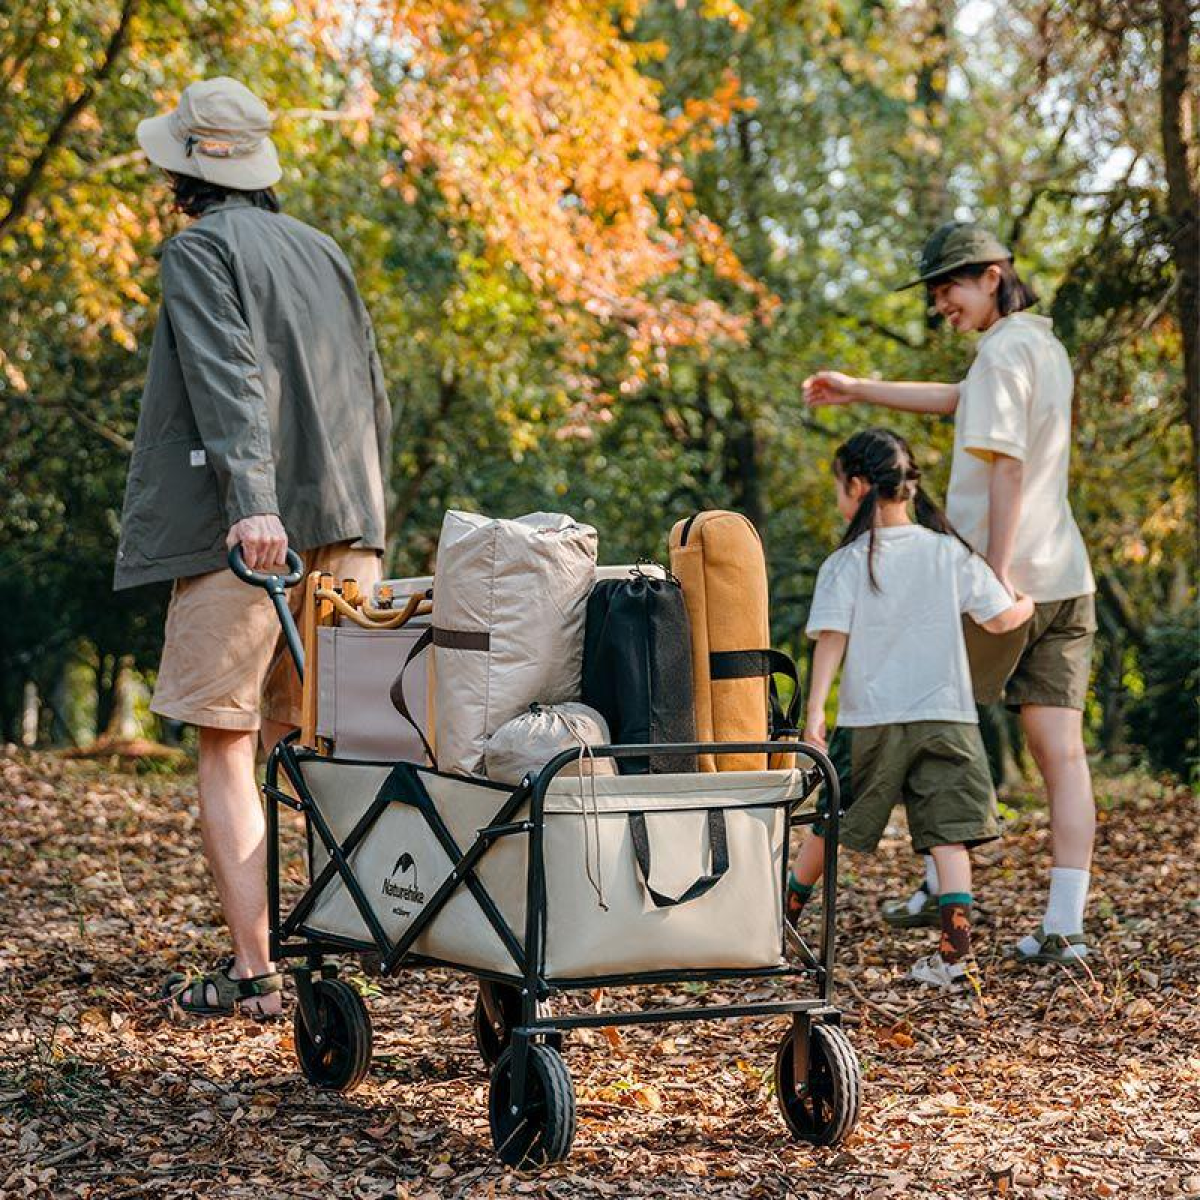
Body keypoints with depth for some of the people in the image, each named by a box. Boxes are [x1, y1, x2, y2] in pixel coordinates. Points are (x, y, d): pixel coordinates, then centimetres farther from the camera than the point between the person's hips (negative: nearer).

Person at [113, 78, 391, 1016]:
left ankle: (253, 972, -6)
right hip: (344, 529, 7)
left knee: (226, 748, -2)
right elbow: (374, 397, 20)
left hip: (242, 537, -6)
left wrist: (252, 499, -29)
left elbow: (229, 379, -19)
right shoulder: (325, 253, 19)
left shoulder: (202, 250, -3)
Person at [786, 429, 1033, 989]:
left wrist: (815, 712, -12)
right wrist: (1031, 604, 27)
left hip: (870, 720, -1)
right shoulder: (951, 553, 2)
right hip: (945, 716, 1)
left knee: (828, 827, 14)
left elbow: (831, 639, -10)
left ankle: (779, 924, 29)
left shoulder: (845, 563, -4)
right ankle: (956, 953, -10)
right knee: (948, 835, 0)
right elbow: (1001, 619, 5)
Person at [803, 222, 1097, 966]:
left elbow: (1006, 460, -18)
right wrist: (860, 391, 38)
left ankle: (942, 886, 18)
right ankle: (1065, 925, -3)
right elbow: (960, 401, 32)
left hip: (1008, 575, -8)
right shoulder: (1045, 346, 19)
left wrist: (998, 571, -22)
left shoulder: (1003, 349, -9)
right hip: (1066, 578, 8)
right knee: (1061, 750, 0)